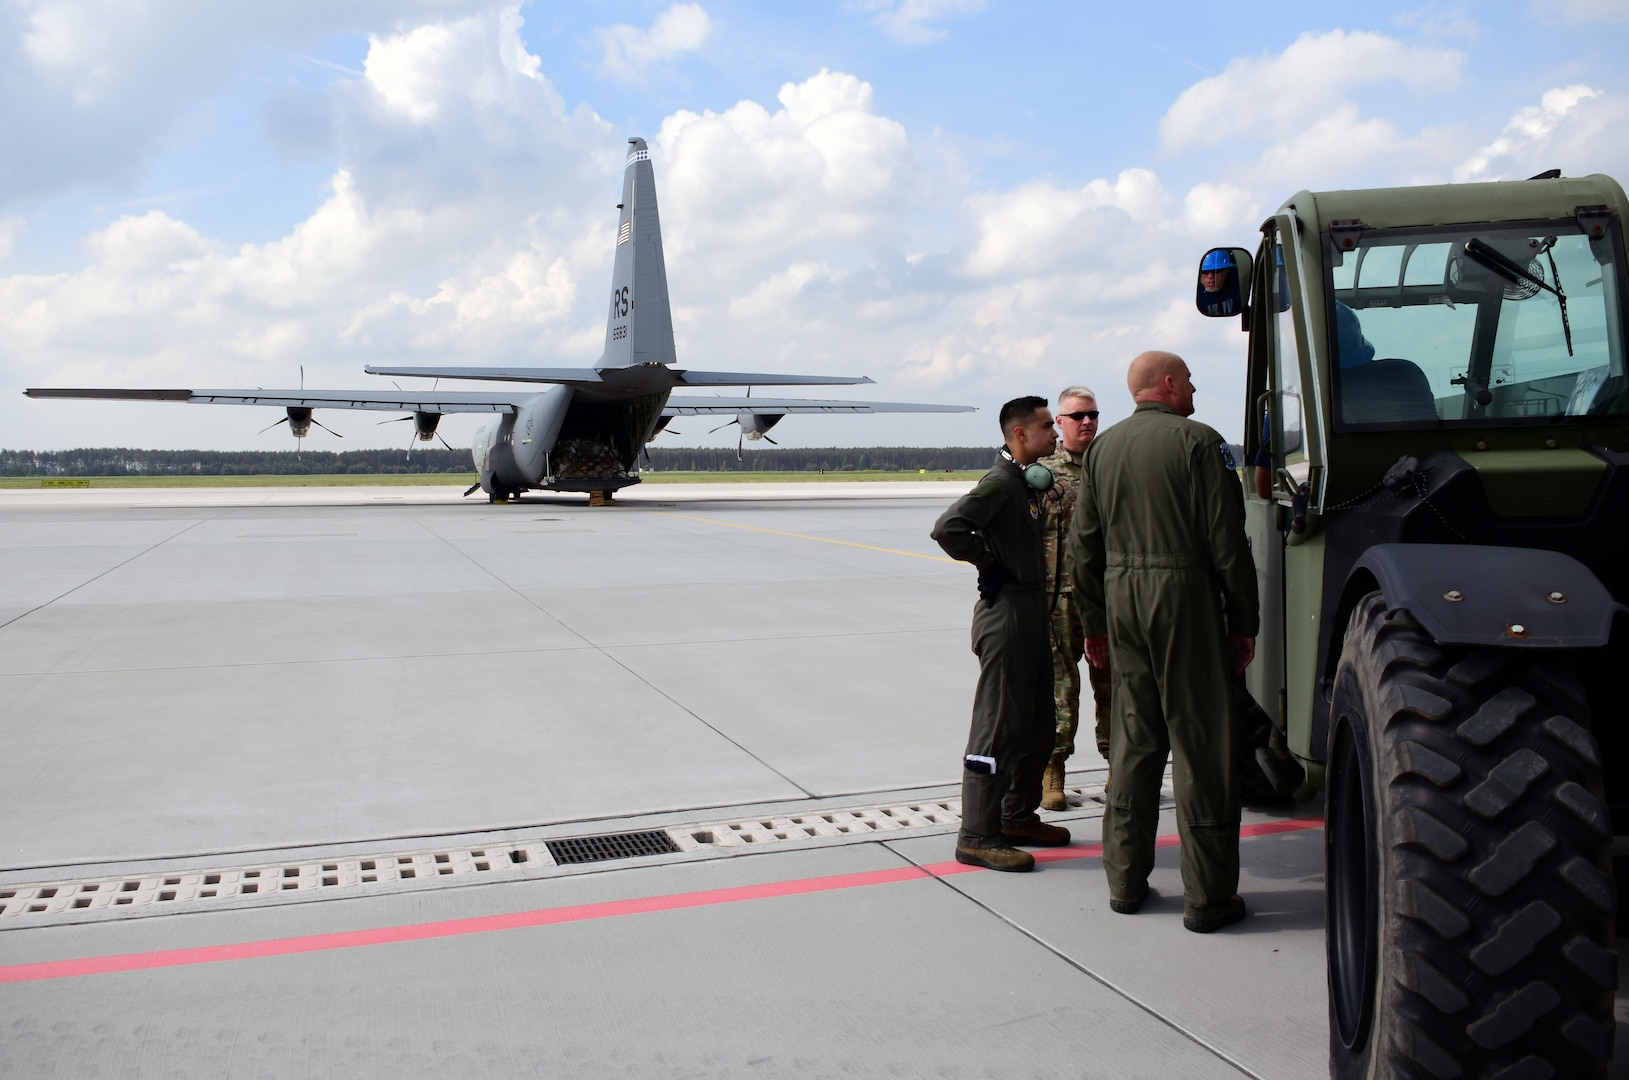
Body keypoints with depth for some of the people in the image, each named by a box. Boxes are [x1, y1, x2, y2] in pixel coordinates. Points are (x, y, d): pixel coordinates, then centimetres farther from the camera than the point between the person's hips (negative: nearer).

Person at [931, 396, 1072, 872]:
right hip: (1006, 614, -10)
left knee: (1038, 725, 17)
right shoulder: (1000, 481, -16)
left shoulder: (1025, 480, 15)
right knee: (998, 729, -5)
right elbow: (948, 527, -29)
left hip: (1031, 615, 10)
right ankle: (977, 836, 2)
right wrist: (988, 563, -17)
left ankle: (1018, 816, 29)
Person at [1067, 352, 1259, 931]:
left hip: (1122, 600, 6)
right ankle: (1208, 897, 5)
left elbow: (1082, 545, 12)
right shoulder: (1198, 442, -7)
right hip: (1184, 600, -6)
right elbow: (1227, 542, -9)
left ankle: (1125, 880, 19)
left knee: (1133, 737, 13)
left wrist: (1094, 623, 18)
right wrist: (1244, 623, -2)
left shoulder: (1102, 448, 10)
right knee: (1201, 742, 0)